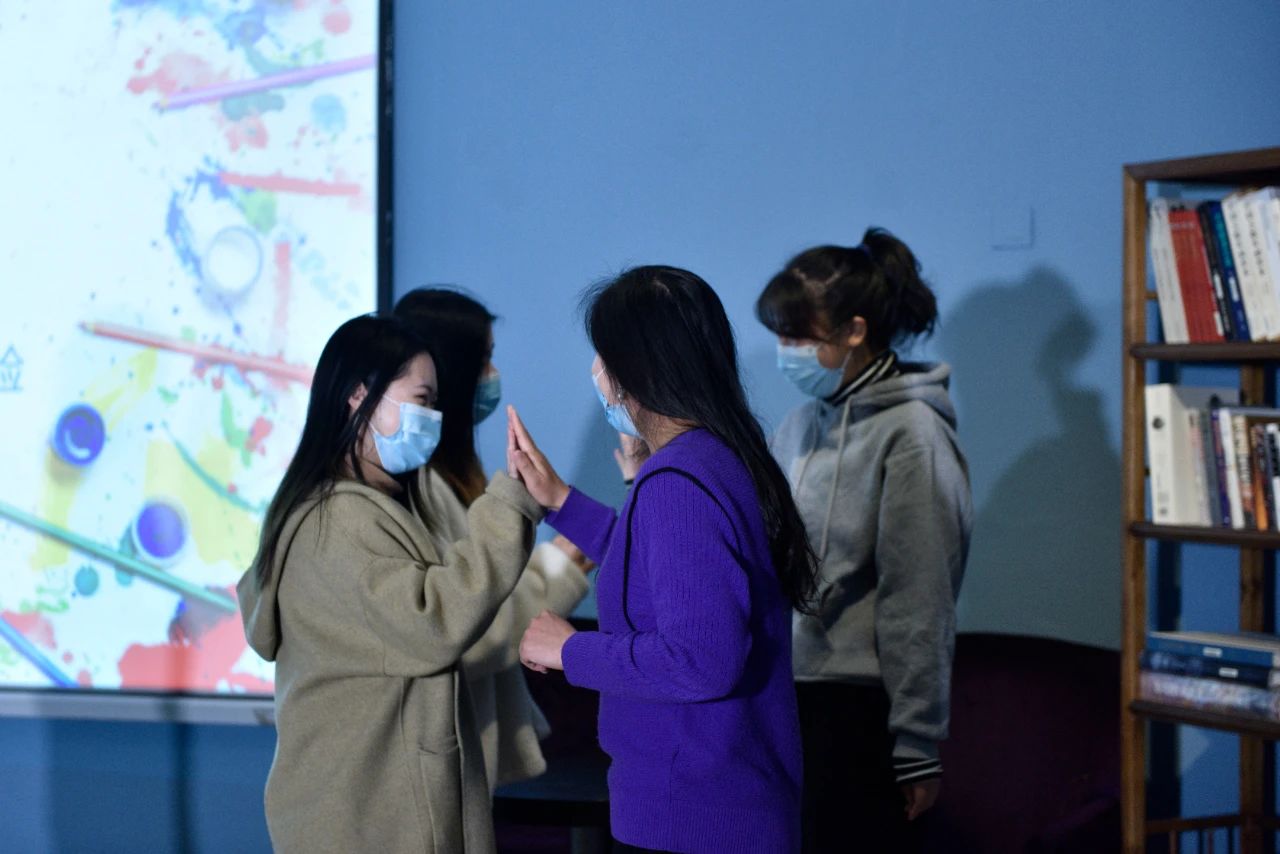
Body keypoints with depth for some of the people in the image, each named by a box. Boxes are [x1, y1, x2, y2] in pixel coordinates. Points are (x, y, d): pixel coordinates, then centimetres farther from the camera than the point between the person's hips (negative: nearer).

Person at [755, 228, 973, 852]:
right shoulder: (803, 425, 10)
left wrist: (918, 748, -14)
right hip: (788, 689, 7)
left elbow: (918, 604, -14)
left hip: (858, 707, -7)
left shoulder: (910, 433, -12)